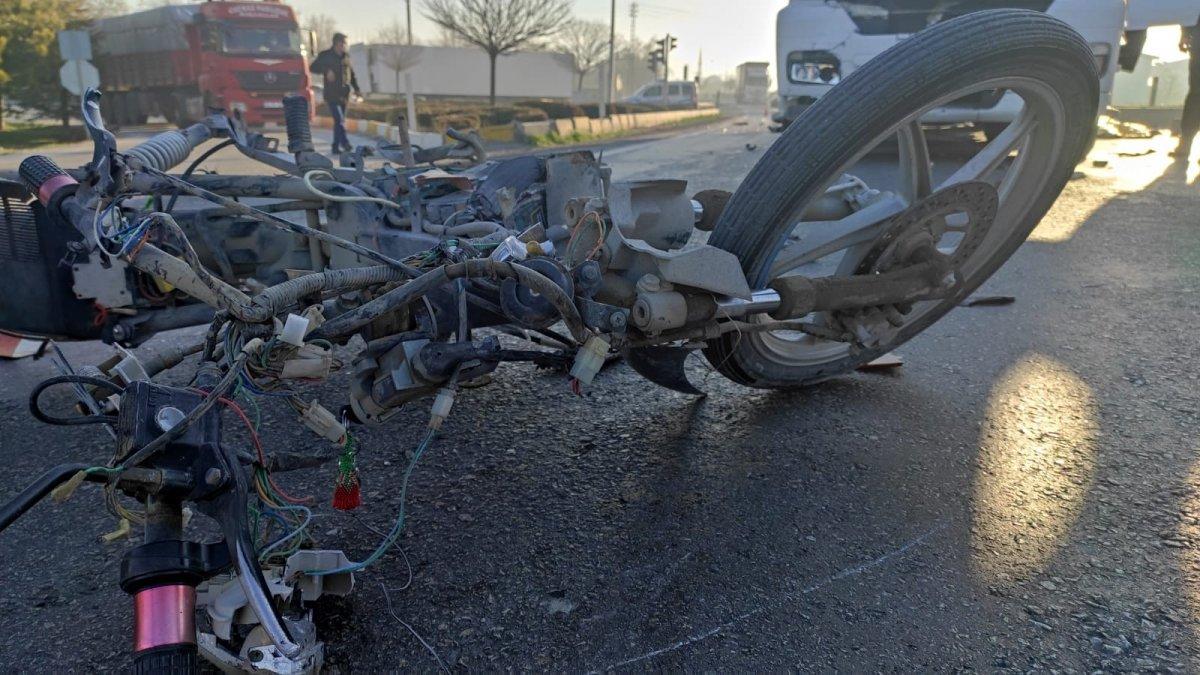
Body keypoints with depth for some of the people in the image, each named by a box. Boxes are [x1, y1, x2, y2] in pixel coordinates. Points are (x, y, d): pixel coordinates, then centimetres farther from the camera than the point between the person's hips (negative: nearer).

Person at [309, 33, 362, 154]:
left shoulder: (346, 56, 14)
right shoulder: (326, 55, -2)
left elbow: (351, 74, 23)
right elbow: (313, 68, -5)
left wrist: (356, 89, 14)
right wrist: (326, 71, -21)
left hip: (344, 95, 5)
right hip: (331, 95, -5)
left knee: (339, 121, 8)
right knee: (339, 119, -18)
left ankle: (336, 147, 15)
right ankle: (345, 143, -23)